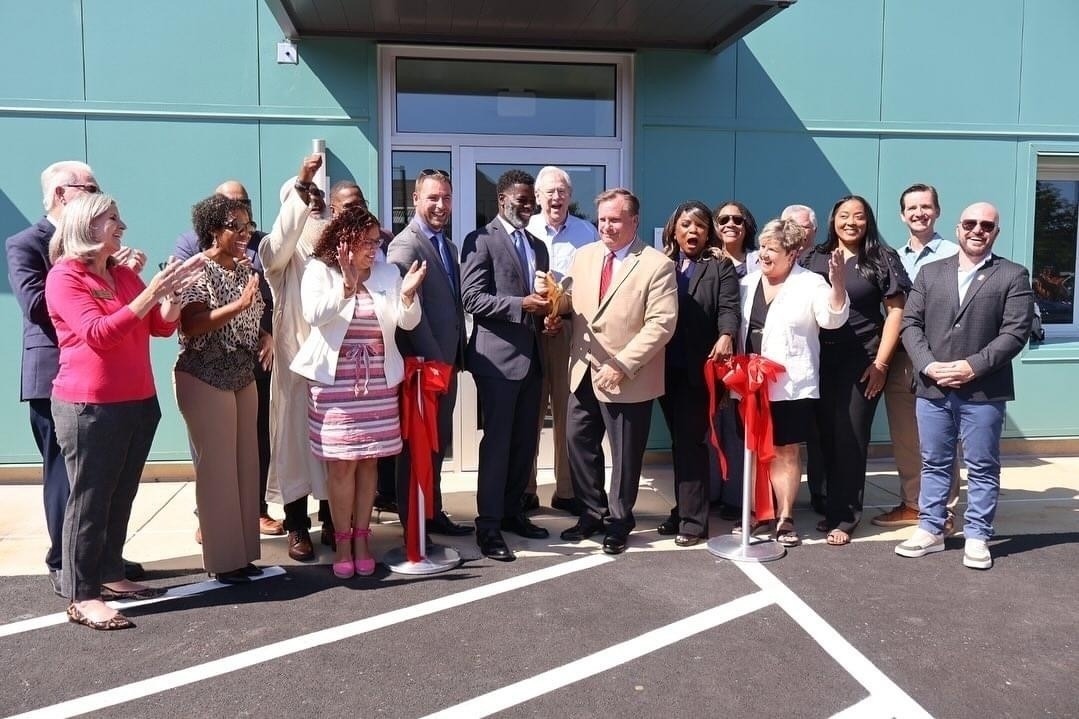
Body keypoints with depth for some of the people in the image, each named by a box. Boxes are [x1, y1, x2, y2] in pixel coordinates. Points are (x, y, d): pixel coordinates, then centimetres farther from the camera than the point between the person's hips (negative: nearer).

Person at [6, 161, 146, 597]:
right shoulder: (25, 245, -6)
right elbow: (35, 305, -19)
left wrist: (125, 275, -8)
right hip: (57, 377, -6)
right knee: (65, 475, 4)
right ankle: (64, 565, 17)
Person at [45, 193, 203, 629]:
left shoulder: (125, 274, 12)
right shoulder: (64, 277, -8)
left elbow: (163, 327, 11)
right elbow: (99, 333, -20)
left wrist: (171, 292, -8)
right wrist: (152, 292, -24)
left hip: (139, 402, 7)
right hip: (89, 407, -7)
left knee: (122, 495, 10)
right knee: (90, 498, -4)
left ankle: (109, 574, 22)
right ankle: (81, 596, 1)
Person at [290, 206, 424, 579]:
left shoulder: (387, 273, 8)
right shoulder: (319, 270, 0)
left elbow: (407, 322, 1)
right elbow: (314, 315, -16)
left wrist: (407, 295, -18)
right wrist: (347, 286, -27)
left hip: (378, 382, 3)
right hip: (334, 381, -3)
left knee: (368, 461, 7)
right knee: (341, 463, -1)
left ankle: (361, 539, 16)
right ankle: (342, 542, 9)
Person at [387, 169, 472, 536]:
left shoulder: (447, 245, 15)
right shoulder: (406, 245, -13)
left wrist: (454, 357, 12)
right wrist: (434, 359, -19)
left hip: (445, 361, 8)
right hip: (423, 364, -8)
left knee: (438, 442, 15)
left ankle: (432, 513, 27)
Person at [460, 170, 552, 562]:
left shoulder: (538, 246, 20)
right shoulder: (481, 240, -4)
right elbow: (472, 298, -13)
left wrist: (549, 313, 1)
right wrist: (521, 305, -23)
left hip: (532, 354, 7)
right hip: (498, 355, -7)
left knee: (525, 441, 11)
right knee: (497, 441, -4)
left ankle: (512, 511, 25)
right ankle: (488, 526, 3)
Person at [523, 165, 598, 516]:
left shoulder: (586, 232, 7)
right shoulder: (524, 231, 2)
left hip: (572, 329, 1)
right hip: (529, 329, -1)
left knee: (568, 411, 6)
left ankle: (566, 490, 16)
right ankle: (524, 489, 15)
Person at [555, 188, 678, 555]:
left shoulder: (657, 265, -11)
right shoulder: (584, 255, 8)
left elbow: (661, 324, -16)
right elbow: (571, 302, 13)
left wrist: (622, 365, -21)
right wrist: (556, 298, -12)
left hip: (626, 378, -5)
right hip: (584, 372, 6)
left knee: (624, 453, 8)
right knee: (579, 443, 12)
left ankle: (619, 521, 27)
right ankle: (591, 512, 30)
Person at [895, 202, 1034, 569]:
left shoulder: (1013, 276, 2)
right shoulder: (930, 272, 11)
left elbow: (1015, 332, -7)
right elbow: (911, 323, 5)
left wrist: (973, 366, -17)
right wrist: (928, 365, -10)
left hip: (984, 391, -2)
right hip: (932, 389, 3)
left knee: (982, 468, 6)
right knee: (934, 464, 11)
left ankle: (977, 537, 17)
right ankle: (930, 530, 22)